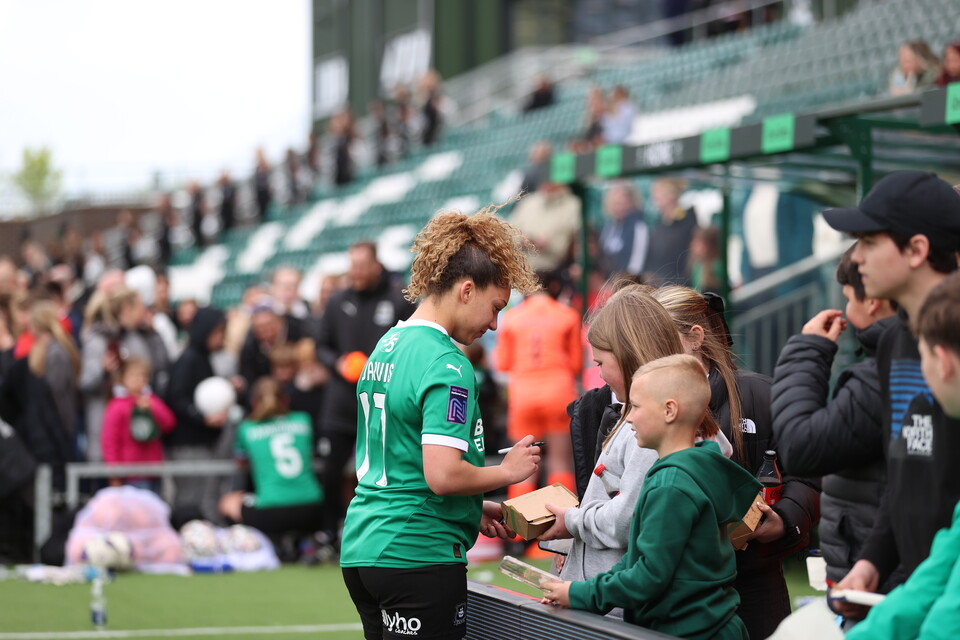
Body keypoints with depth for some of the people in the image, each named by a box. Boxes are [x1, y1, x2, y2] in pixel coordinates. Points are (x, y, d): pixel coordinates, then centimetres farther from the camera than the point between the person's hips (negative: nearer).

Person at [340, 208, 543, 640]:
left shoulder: (386, 347, 14)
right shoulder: (446, 365, -15)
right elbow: (442, 474, -24)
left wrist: (474, 510, 19)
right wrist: (507, 470, -7)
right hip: (418, 555, -9)